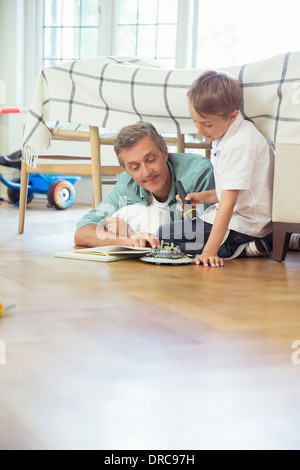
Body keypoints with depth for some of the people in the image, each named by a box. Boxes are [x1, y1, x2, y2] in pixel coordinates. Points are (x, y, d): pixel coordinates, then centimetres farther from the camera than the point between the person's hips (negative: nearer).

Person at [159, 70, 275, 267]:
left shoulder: (239, 145, -23)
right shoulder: (228, 136, 9)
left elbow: (229, 202, -28)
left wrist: (209, 251, -31)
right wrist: (203, 197, 5)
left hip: (243, 225, -11)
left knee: (164, 236, -9)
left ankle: (247, 249, -11)